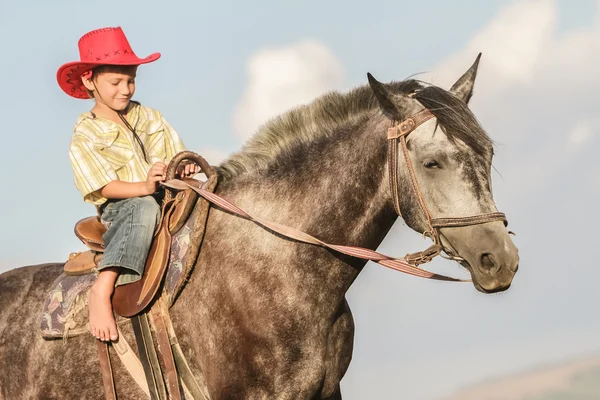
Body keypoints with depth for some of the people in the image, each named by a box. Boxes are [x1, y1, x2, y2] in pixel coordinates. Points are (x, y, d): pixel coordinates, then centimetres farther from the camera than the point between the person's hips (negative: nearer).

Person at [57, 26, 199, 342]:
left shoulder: (148, 118, 13)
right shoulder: (84, 138, -2)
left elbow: (175, 154, 12)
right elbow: (104, 186, -12)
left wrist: (185, 166, -13)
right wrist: (144, 187, -28)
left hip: (163, 198, 6)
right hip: (118, 210, -6)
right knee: (145, 207, -40)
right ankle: (102, 291, -47)